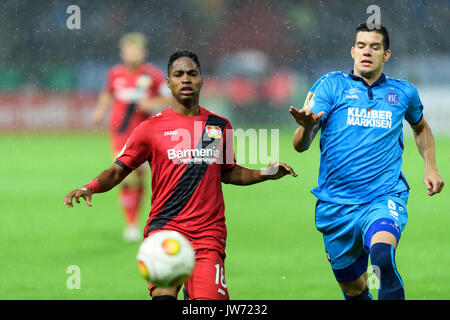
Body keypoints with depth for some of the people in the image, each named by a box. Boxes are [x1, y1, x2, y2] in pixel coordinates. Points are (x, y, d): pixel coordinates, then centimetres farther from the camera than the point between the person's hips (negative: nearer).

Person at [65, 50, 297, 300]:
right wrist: (91, 187, -13)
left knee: (208, 299, -13)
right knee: (164, 295, -24)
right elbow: (118, 171, 5)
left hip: (208, 232, 2)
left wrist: (266, 174, 12)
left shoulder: (220, 126, 12)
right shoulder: (152, 127, 3)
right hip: (164, 226, -2)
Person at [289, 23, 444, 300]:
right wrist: (307, 125, -33)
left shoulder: (403, 92, 8)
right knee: (354, 290, 9)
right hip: (336, 203, 1)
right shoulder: (332, 85, 1)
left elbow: (421, 127, 32)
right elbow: (300, 145, -10)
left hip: (385, 197, -1)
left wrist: (431, 167, 18)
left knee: (382, 255, -33)